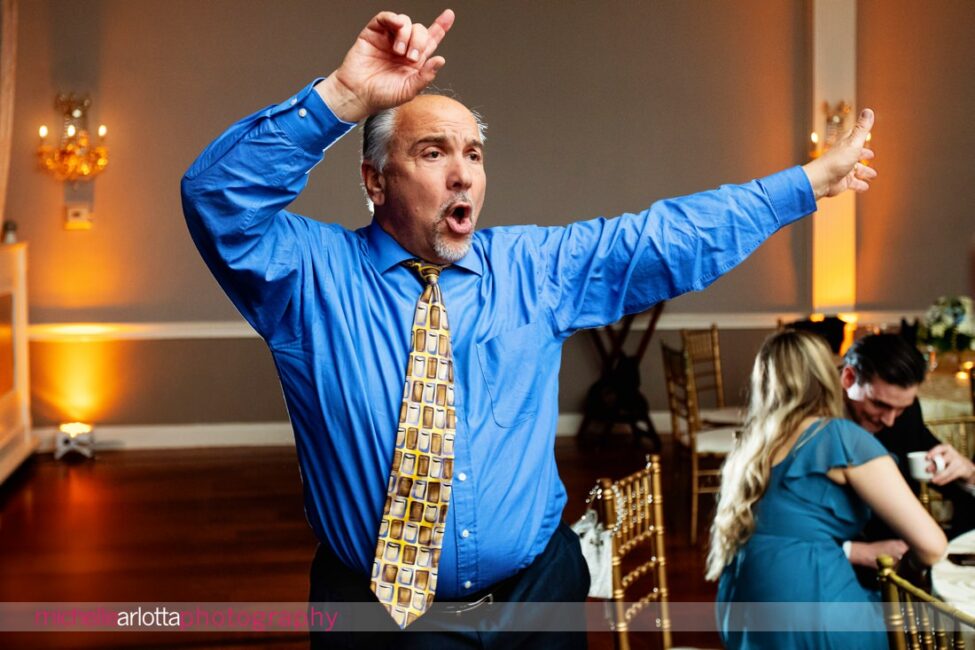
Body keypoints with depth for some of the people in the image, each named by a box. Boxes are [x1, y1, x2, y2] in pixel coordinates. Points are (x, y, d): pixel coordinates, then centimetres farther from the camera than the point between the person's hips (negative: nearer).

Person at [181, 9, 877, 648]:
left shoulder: (536, 266, 4)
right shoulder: (311, 273, -7)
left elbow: (677, 235, 6)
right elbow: (219, 196, -22)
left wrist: (812, 181, 5)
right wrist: (344, 97, -31)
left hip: (537, 594, 4)